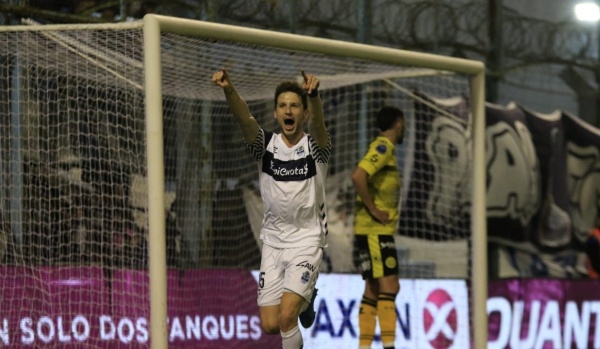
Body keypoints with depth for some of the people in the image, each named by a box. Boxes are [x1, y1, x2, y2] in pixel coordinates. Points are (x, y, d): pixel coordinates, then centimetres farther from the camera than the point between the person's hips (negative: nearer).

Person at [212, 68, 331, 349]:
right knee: (270, 325, 3)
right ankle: (304, 300, 35)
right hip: (273, 242, 3)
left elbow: (317, 123, -32)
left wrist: (313, 95, -55)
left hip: (307, 241, -3)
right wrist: (229, 90, -44)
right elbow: (243, 118, -23)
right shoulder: (265, 144, -2)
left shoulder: (315, 146, -8)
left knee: (286, 316, -19)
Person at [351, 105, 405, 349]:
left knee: (373, 290, 9)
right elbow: (358, 176, -25)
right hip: (375, 230, -10)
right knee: (388, 286, -13)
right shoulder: (383, 147, -11)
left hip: (379, 230, 10)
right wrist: (373, 210, -19)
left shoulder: (385, 149, 18)